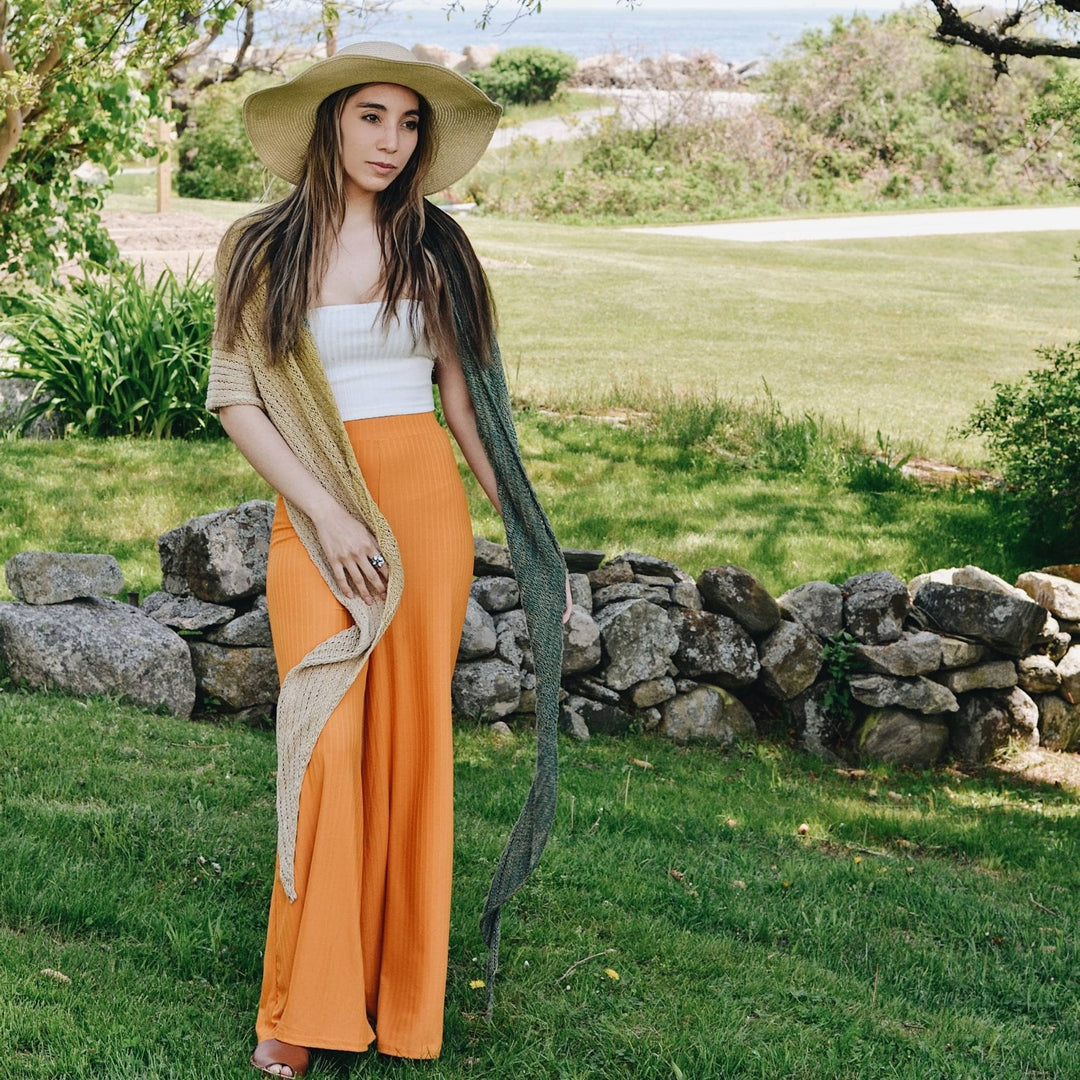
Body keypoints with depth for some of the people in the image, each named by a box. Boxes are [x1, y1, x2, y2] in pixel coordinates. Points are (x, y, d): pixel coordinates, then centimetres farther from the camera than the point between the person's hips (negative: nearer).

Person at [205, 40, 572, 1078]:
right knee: (327, 743, -11)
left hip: (425, 499, 2)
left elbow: (466, 392, 11)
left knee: (413, 736, 2)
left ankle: (399, 994, 15)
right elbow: (235, 398, -1)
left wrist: (524, 527, 9)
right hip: (311, 510, -2)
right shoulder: (261, 248, 2)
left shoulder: (432, 247, 7)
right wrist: (324, 513, -11)